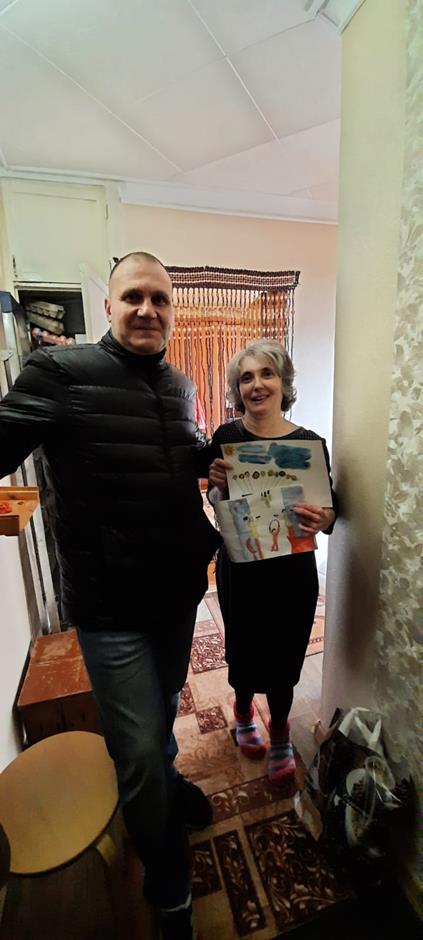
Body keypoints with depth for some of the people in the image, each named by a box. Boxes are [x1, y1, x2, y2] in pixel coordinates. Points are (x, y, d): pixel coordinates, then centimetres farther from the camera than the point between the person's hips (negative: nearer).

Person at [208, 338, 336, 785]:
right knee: (243, 648, 17)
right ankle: (244, 711, 53)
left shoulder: (309, 442, -10)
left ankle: (279, 732, 47)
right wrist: (218, 484, -20)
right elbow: (215, 505, 1)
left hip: (292, 570, 0)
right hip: (240, 567, 1)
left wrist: (321, 519, -25)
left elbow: (330, 510, -3)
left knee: (283, 655, 14)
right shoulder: (226, 436, -7)